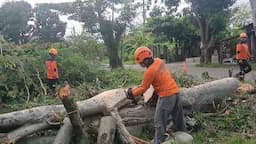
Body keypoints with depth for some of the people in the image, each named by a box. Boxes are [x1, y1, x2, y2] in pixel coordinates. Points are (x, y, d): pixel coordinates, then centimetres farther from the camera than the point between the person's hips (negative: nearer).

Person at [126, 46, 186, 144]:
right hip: (175, 91, 9)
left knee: (159, 122, 1)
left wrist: (132, 93, 9)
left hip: (166, 96, -8)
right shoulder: (159, 61, 4)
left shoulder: (149, 71, -19)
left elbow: (143, 88, -7)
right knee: (178, 118, 22)